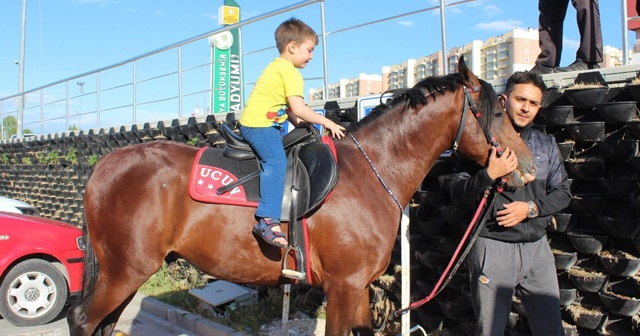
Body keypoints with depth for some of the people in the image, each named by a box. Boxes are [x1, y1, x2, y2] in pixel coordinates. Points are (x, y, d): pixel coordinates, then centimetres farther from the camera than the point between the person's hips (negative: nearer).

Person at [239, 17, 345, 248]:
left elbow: (286, 107, 24)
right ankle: (267, 220, -38)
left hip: (253, 123, 11)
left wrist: (299, 125, 15)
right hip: (259, 125, -11)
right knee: (276, 161, -28)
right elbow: (299, 109, -19)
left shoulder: (277, 67, 20)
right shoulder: (290, 72, -12)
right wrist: (327, 123, -11)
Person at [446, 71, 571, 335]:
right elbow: (457, 194, -7)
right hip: (492, 246, -4)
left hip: (537, 246, 4)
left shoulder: (546, 144, 10)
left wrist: (531, 208, -9)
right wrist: (489, 175, -23)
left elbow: (562, 192, 9)